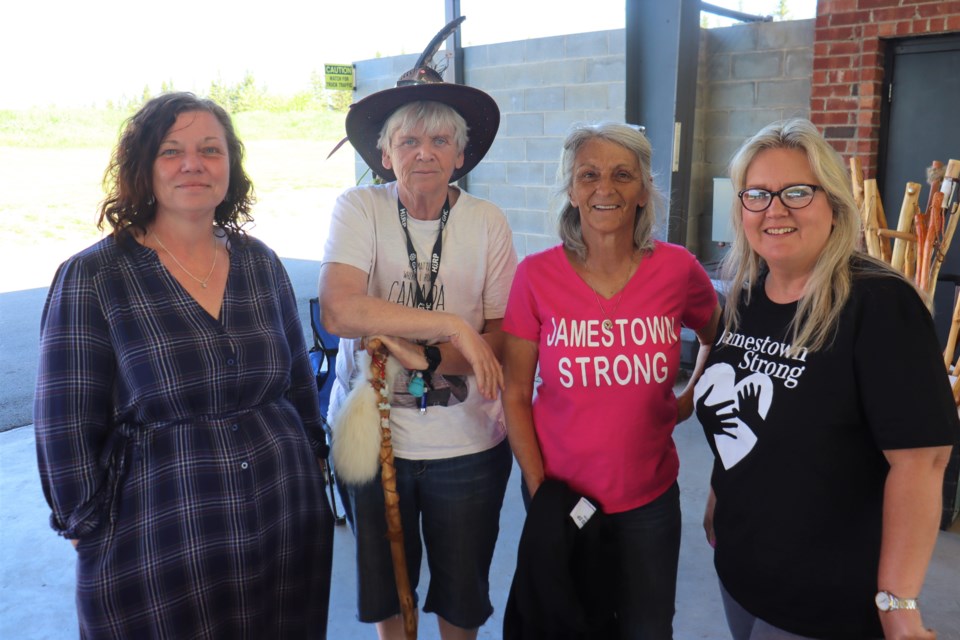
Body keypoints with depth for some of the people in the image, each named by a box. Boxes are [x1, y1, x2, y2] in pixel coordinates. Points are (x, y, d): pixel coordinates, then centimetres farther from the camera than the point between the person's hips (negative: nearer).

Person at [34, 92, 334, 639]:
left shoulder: (262, 265, 3)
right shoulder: (92, 278, -8)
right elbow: (66, 429, -5)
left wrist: (314, 463, 13)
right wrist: (89, 529, -2)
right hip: (157, 550, -3)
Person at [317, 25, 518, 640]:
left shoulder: (487, 222, -6)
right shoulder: (360, 208, -9)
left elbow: (502, 340, -6)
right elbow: (338, 310, -24)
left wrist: (422, 356, -22)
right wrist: (450, 325, -26)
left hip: (466, 442, 1)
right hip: (370, 431, 0)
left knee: (462, 587, 19)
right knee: (384, 578, 22)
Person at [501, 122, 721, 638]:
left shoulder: (677, 269, -10)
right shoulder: (536, 275, -12)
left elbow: (721, 338, 12)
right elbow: (515, 397, -6)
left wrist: (689, 401, 2)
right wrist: (538, 489, -8)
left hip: (650, 498, 1)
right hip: (561, 494, 0)